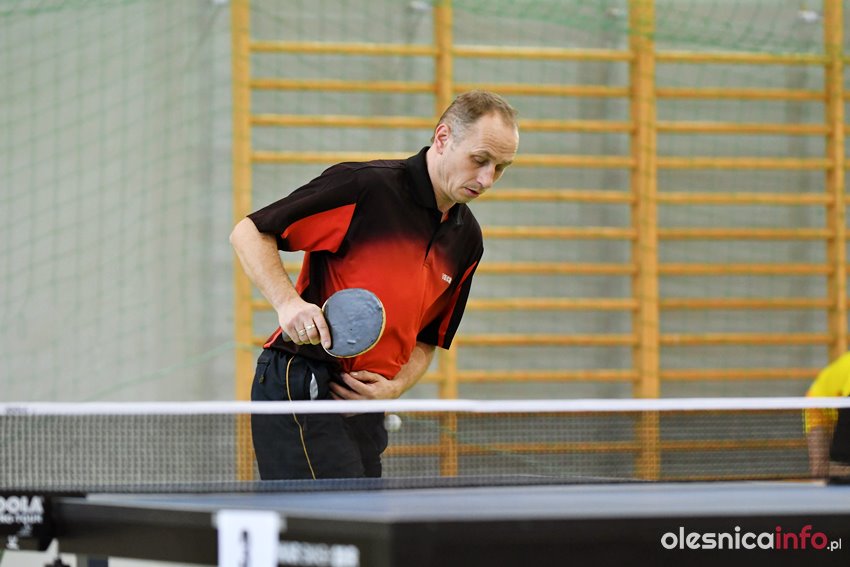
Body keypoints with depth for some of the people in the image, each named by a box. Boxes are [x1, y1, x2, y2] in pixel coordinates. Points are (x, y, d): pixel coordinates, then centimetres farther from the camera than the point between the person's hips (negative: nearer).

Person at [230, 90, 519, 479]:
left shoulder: (466, 239, 12)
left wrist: (394, 387, 0)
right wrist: (288, 302, -23)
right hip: (299, 386, -8)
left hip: (362, 408, 8)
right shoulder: (366, 186, -11)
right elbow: (248, 233, -7)